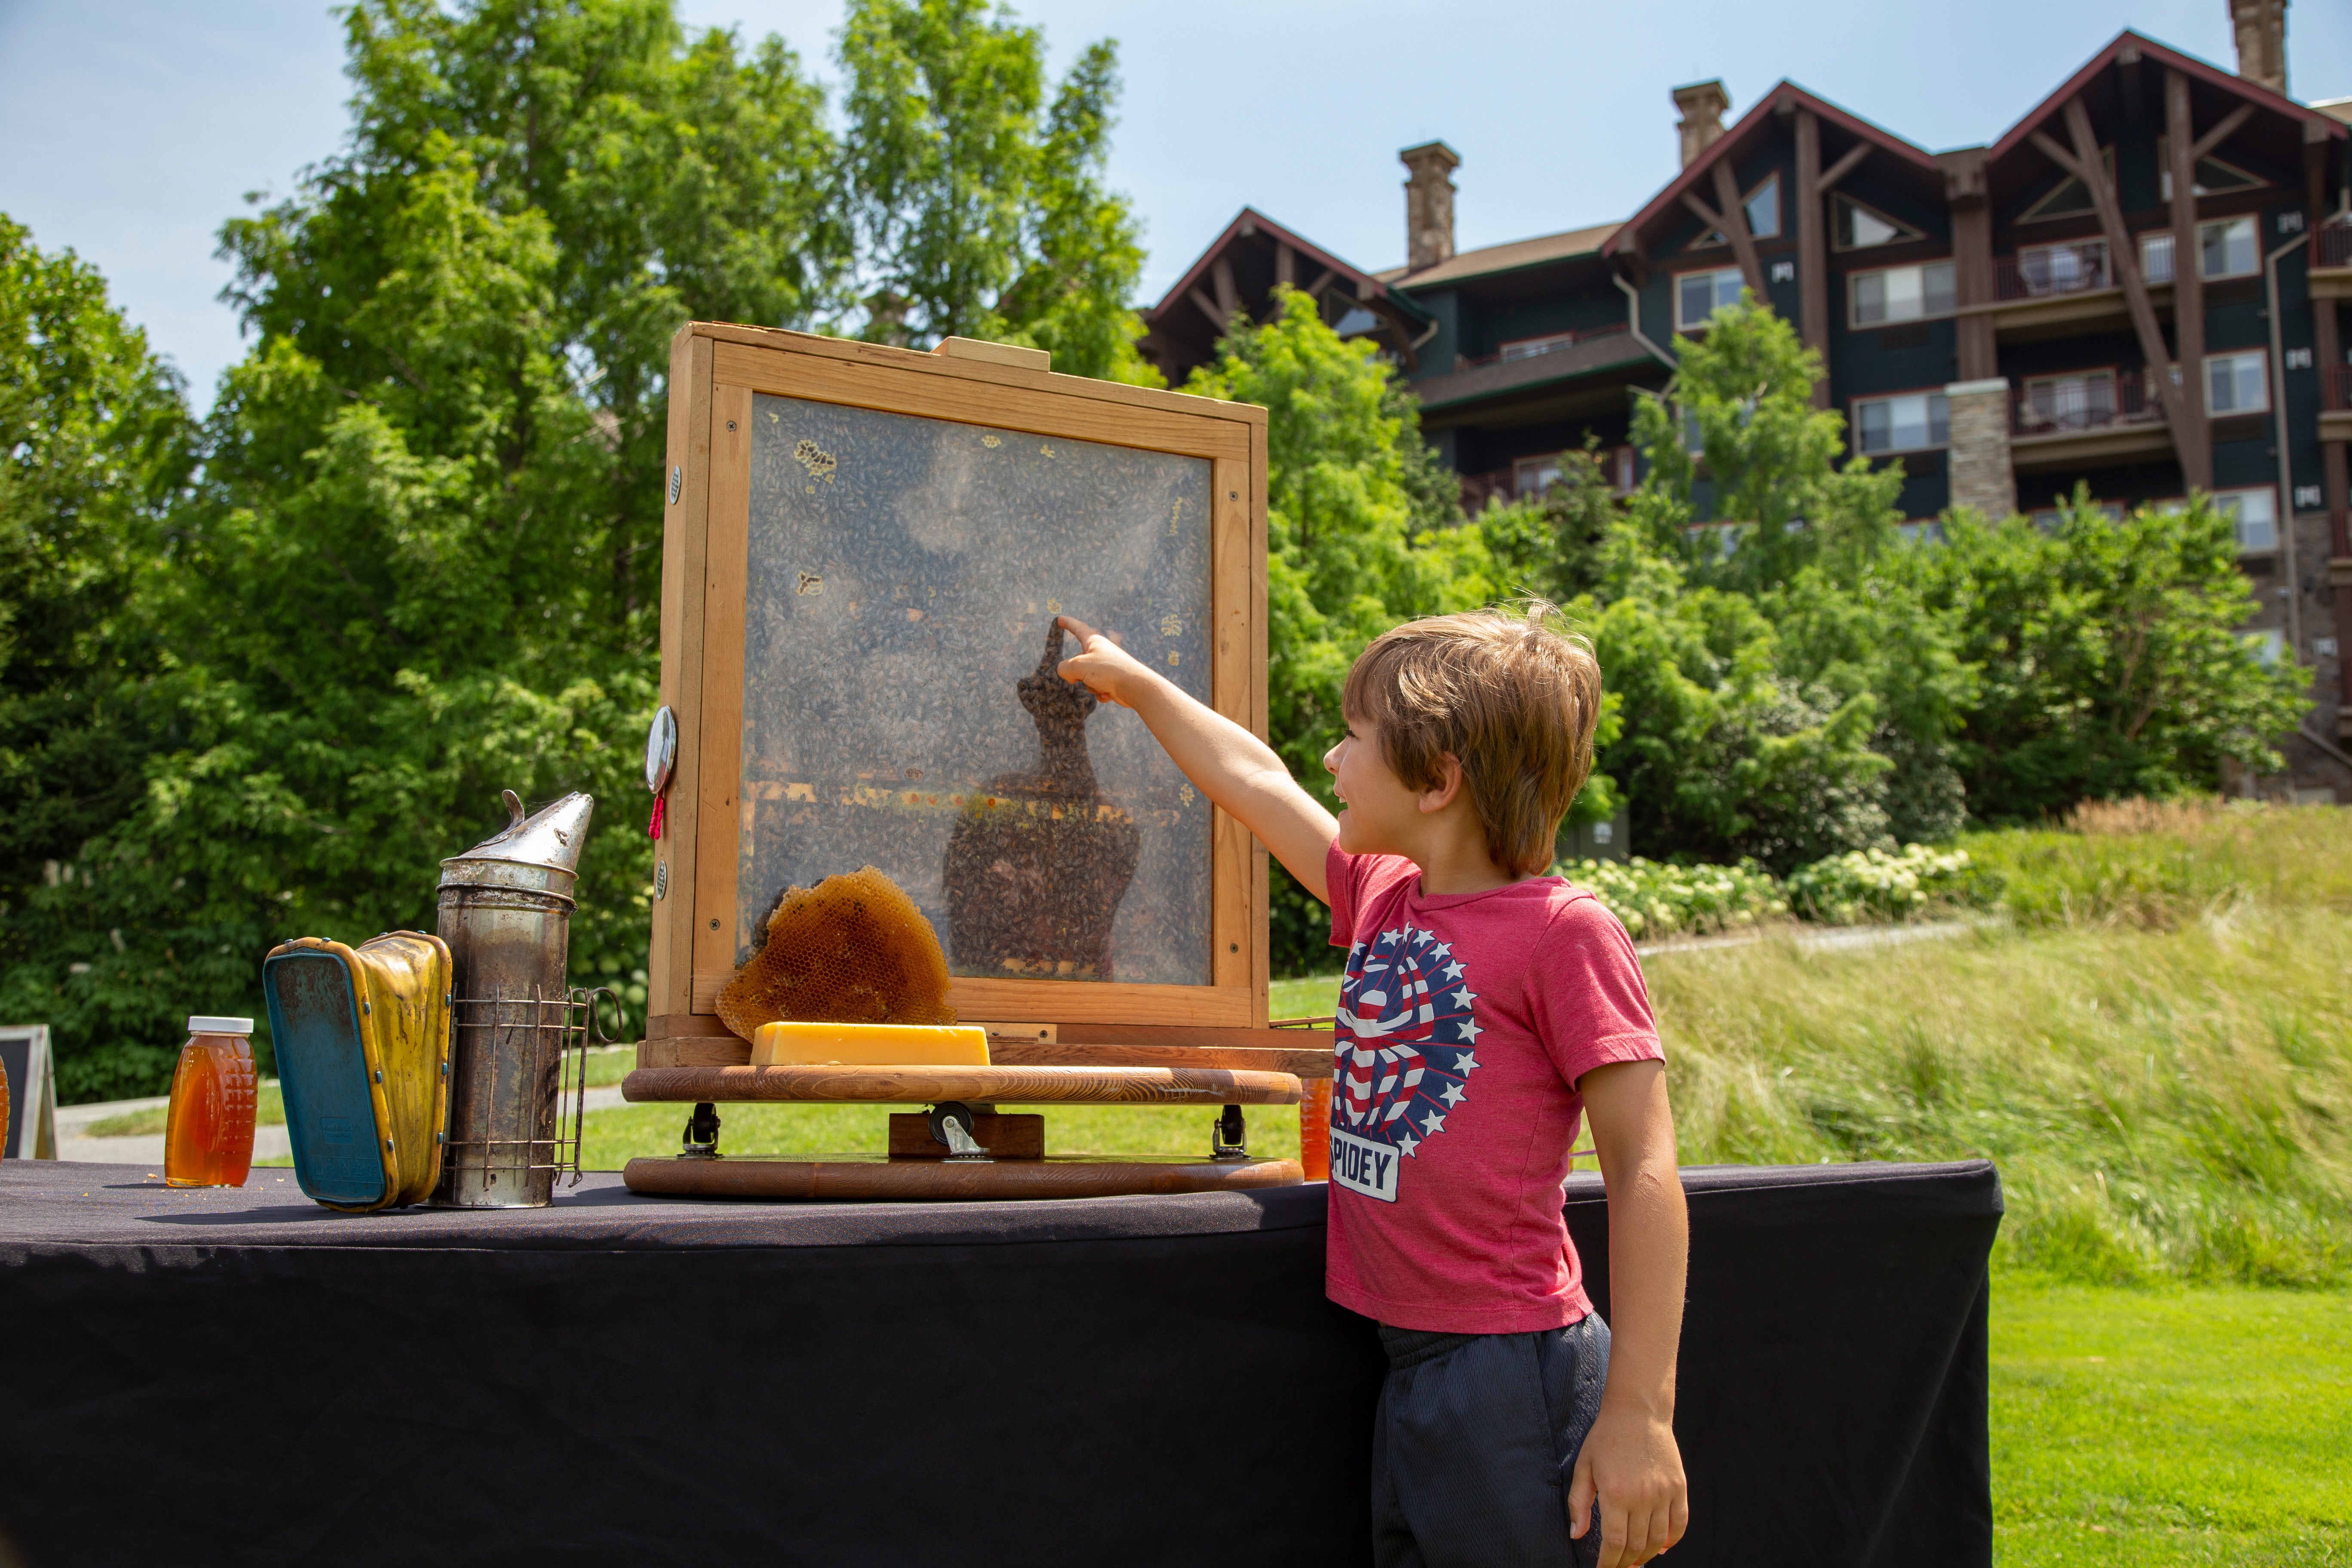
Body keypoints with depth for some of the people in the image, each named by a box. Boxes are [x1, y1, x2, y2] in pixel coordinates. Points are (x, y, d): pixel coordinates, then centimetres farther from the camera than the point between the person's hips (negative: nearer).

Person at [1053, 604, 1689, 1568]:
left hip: (1516, 1376, -7)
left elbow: (1644, 1173, -16)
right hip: (1410, 1370, 7)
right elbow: (1257, 784, 23)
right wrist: (1134, 682, 36)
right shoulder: (1382, 896, 8)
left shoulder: (1565, 931, -14)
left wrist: (1639, 1416, -19)